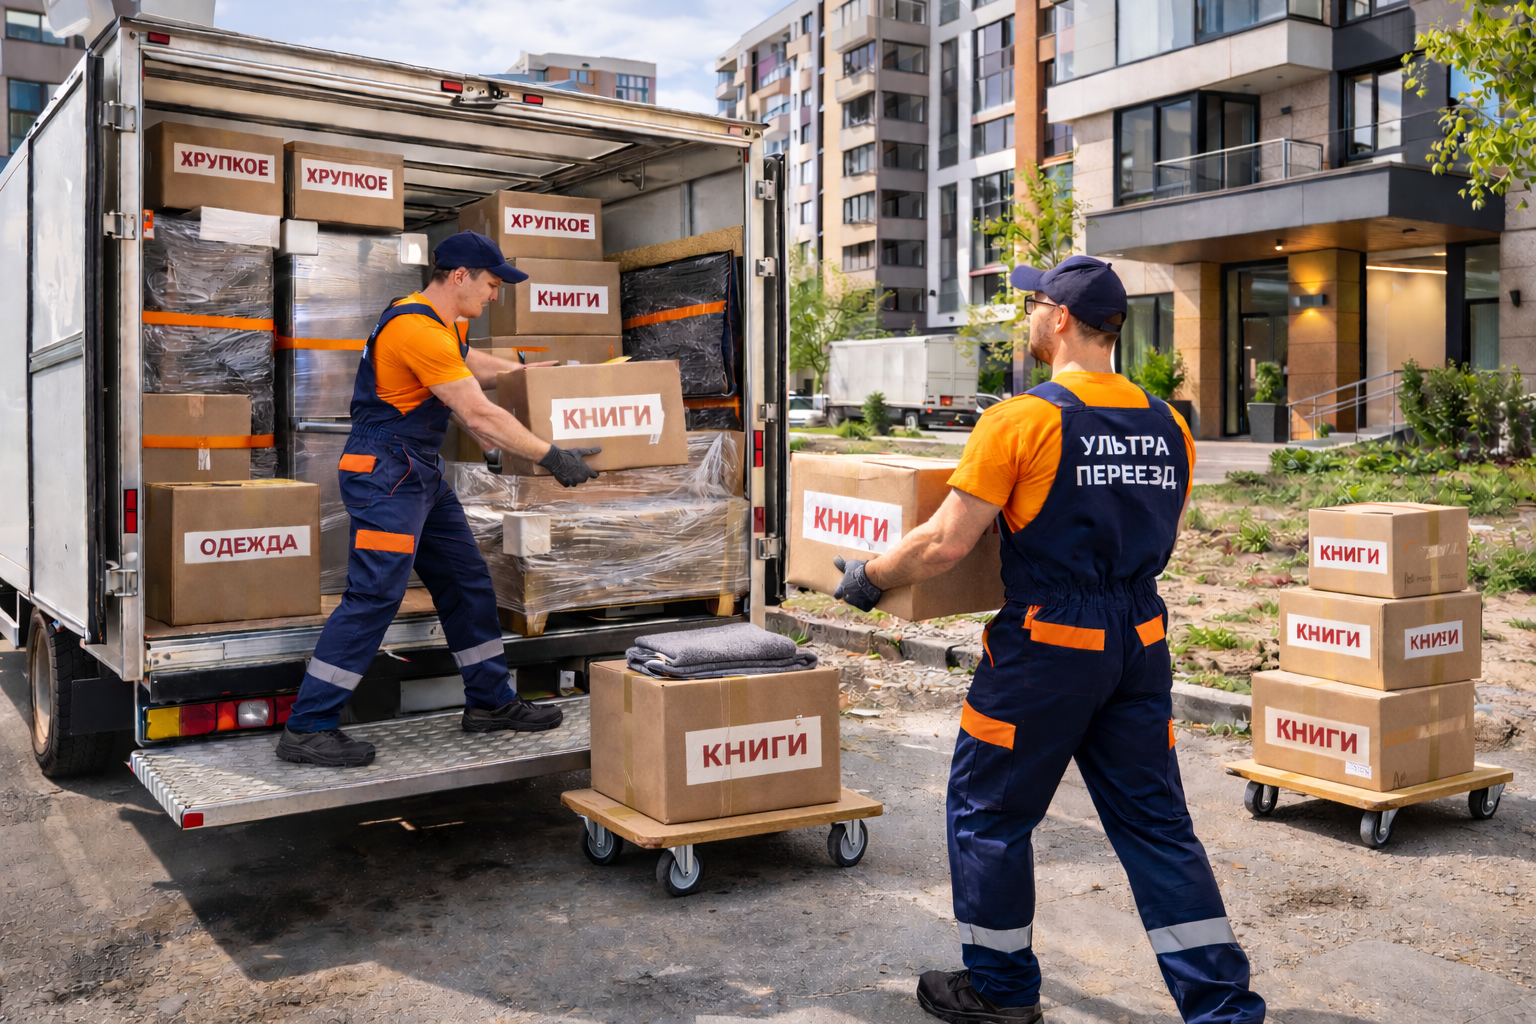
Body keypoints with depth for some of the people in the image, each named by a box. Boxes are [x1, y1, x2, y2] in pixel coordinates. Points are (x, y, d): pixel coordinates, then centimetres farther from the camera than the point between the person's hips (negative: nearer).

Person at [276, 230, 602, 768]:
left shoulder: (445, 325, 12)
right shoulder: (419, 330, -20)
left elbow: (470, 363, 36)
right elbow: (480, 415, -23)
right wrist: (553, 457, -20)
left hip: (422, 475, 11)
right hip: (385, 475, -11)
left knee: (467, 583, 13)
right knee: (374, 595, -13)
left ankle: (490, 701, 24)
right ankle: (306, 728, -6)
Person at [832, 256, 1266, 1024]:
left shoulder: (1022, 420, -13)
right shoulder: (1168, 427, 6)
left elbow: (945, 544, -15)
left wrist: (868, 576, 1)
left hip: (1049, 645, -6)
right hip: (1141, 644, 6)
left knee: (989, 810, 12)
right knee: (1153, 820, 14)